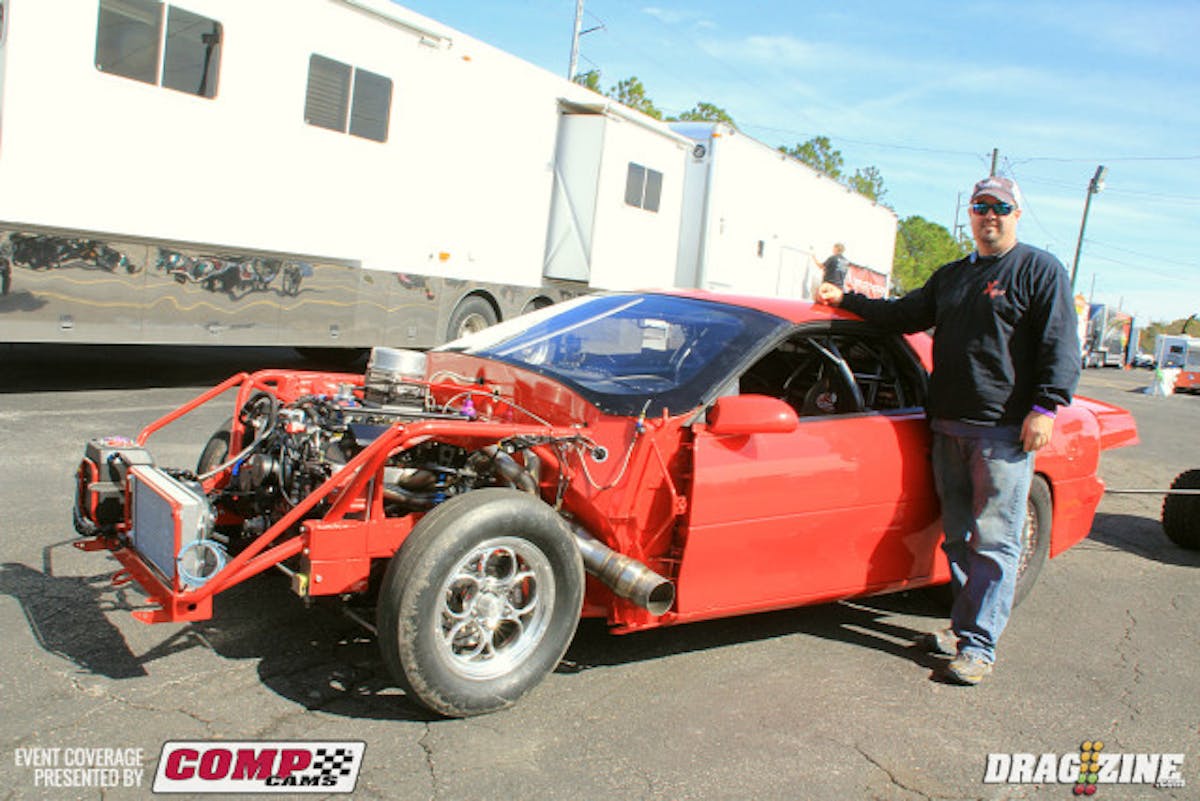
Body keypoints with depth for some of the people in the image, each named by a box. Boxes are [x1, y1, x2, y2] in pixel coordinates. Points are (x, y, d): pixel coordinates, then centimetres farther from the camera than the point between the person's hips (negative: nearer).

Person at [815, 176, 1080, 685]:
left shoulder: (1041, 271, 2)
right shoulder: (950, 276, 21)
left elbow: (1061, 346, -6)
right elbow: (904, 315, 30)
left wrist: (1046, 407, -16)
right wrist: (846, 300, 24)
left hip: (1005, 431, -6)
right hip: (949, 427, 6)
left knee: (993, 542, -5)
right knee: (959, 538, 10)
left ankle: (978, 646, -1)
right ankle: (962, 627, 20)